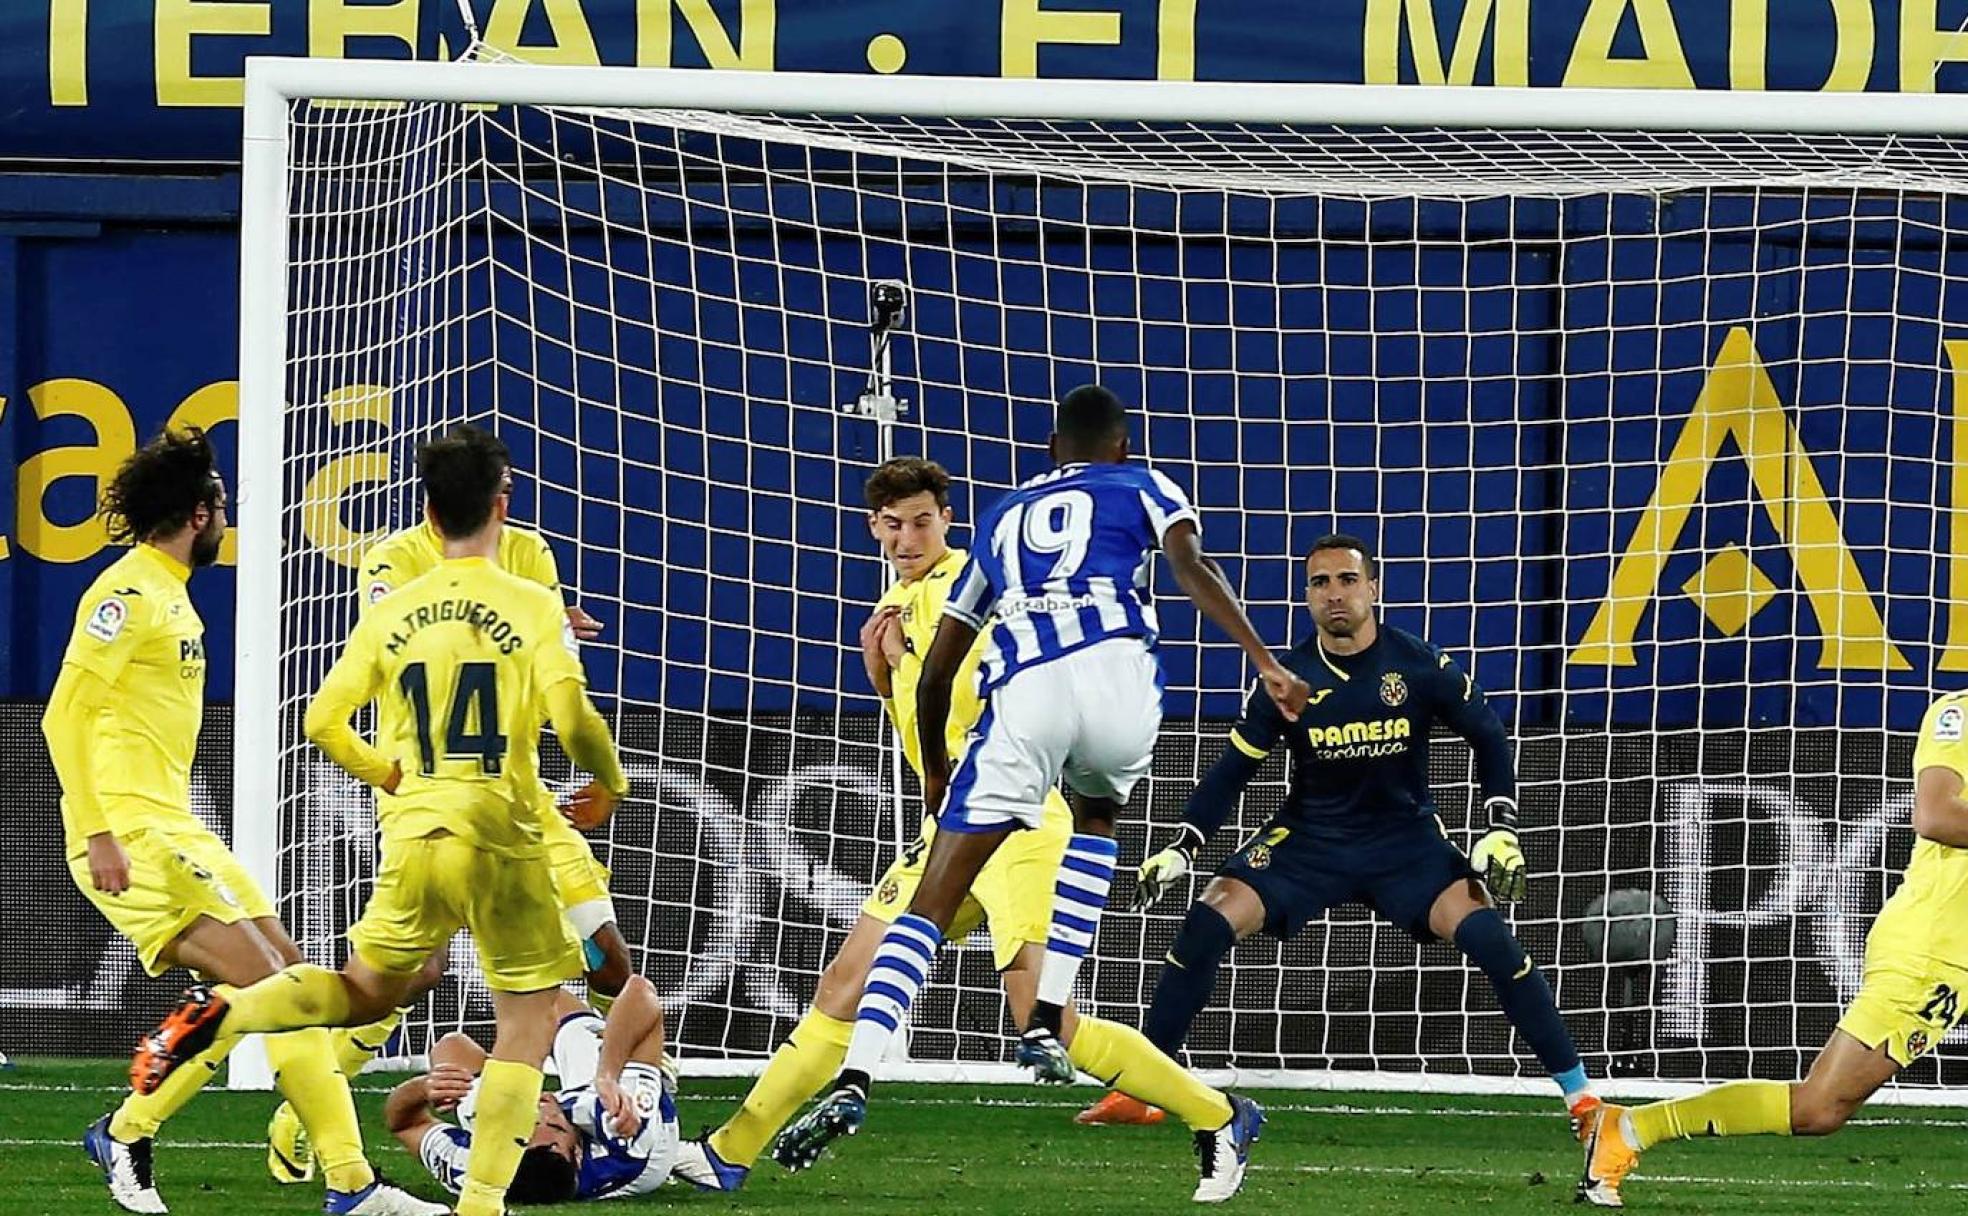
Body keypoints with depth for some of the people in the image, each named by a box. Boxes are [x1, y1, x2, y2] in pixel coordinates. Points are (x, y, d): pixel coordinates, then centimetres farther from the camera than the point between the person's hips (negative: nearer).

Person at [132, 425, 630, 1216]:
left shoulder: (391, 615, 7)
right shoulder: (532, 606, -5)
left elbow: (323, 721, 7)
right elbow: (570, 713, -16)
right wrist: (608, 783, 4)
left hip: (412, 842, 4)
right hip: (501, 844, -4)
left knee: (365, 992, 22)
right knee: (529, 1018, 7)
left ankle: (219, 1012, -2)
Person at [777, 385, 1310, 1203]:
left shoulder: (1004, 518, 34)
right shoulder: (1139, 487, 26)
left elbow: (935, 671, 34)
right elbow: (1192, 568, 3)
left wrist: (934, 768, 48)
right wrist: (1265, 662, -4)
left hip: (1022, 696, 1)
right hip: (1116, 674, -1)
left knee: (931, 906, 0)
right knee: (1096, 818, 32)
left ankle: (852, 1082, -17)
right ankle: (1046, 1026, 19)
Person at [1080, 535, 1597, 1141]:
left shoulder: (1419, 665, -11)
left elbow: (1487, 738, 2)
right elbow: (1234, 769, 1)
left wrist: (1501, 830, -8)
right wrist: (1180, 849, -7)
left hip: (1405, 838, -1)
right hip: (1309, 837, 1)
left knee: (1487, 935, -23)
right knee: (1207, 925, -19)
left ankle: (1580, 1095, -13)